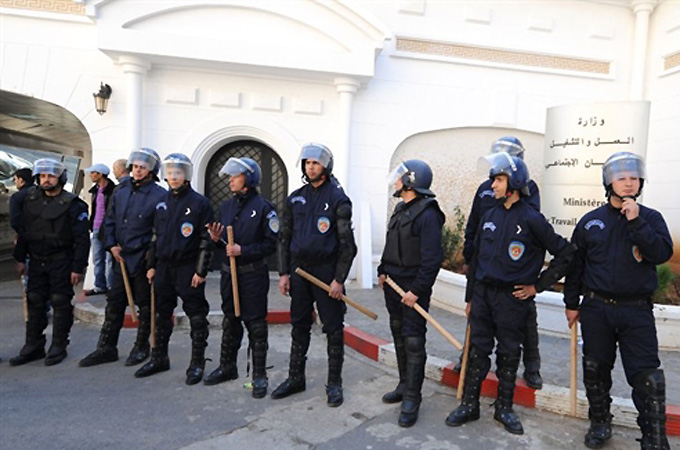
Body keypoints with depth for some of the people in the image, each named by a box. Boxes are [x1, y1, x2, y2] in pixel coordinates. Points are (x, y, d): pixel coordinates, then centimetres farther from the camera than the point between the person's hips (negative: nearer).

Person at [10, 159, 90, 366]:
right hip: (37, 261, 6)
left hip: (61, 262, -5)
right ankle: (33, 347, 20)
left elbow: (82, 239, -12)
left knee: (60, 303, 1)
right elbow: (24, 231, 14)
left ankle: (58, 347, 12)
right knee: (35, 302, 9)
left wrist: (78, 267, -15)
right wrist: (20, 258, 11)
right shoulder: (31, 199, 8)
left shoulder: (72, 204, -10)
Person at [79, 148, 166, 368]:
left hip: (144, 259, -6)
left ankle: (141, 347, 23)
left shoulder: (159, 195, -10)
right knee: (114, 303, 11)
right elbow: (110, 220, 16)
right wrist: (111, 245, 3)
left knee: (145, 305, 8)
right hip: (121, 258, 6)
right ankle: (106, 348, 23)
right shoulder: (121, 191, 9)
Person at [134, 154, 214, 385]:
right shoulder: (162, 202, 11)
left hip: (188, 269, -6)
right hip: (164, 267, 6)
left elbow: (207, 240, -8)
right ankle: (159, 358, 30)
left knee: (196, 317, 1)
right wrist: (152, 266, 14)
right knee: (162, 314, 15)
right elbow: (155, 235, 18)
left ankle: (197, 363, 13)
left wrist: (201, 271, -12)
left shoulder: (199, 203, -7)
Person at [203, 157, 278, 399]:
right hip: (229, 272, 7)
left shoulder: (263, 207, -10)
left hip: (253, 274, -6)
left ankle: (259, 375, 13)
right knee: (230, 321, 17)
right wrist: (216, 239, -4)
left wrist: (243, 250, -20)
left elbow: (272, 244, -14)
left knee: (255, 324, 1)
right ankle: (227, 367, 33)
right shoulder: (226, 206, 11)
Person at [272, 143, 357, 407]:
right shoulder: (295, 199, 9)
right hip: (299, 270, 5)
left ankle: (335, 384, 18)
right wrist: (284, 273, 6)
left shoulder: (338, 199, -6)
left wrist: (339, 279, -13)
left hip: (326, 271, -5)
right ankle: (296, 378, 28)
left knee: (333, 329, 4)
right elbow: (285, 238, 12)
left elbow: (347, 243, -9)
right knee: (299, 327, 14)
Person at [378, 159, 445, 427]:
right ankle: (405, 385, 31)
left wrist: (417, 290, -21)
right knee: (399, 336, 16)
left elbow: (432, 259, -21)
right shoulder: (400, 209, 13)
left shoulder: (427, 215, -17)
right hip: (393, 284, 9)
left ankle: (412, 399, 7)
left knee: (413, 341, -4)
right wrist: (383, 270, 14)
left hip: (413, 288, -9)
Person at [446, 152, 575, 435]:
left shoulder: (531, 219, -9)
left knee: (509, 355, 10)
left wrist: (538, 286, -4)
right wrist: (471, 296, 13)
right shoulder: (489, 216, 7)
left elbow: (565, 254, -5)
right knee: (477, 351, 10)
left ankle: (504, 409, 26)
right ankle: (469, 405, 22)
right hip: (483, 294, 4)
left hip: (512, 298, -4)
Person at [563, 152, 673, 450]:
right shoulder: (590, 221, 5)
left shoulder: (650, 218, 3)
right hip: (596, 310, 2)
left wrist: (636, 221, -20)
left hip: (637, 311, -1)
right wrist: (572, 303, 8)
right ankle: (600, 424, 31)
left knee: (648, 378, -4)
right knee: (595, 371, 12)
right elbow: (575, 264, 9)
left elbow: (662, 254, -13)